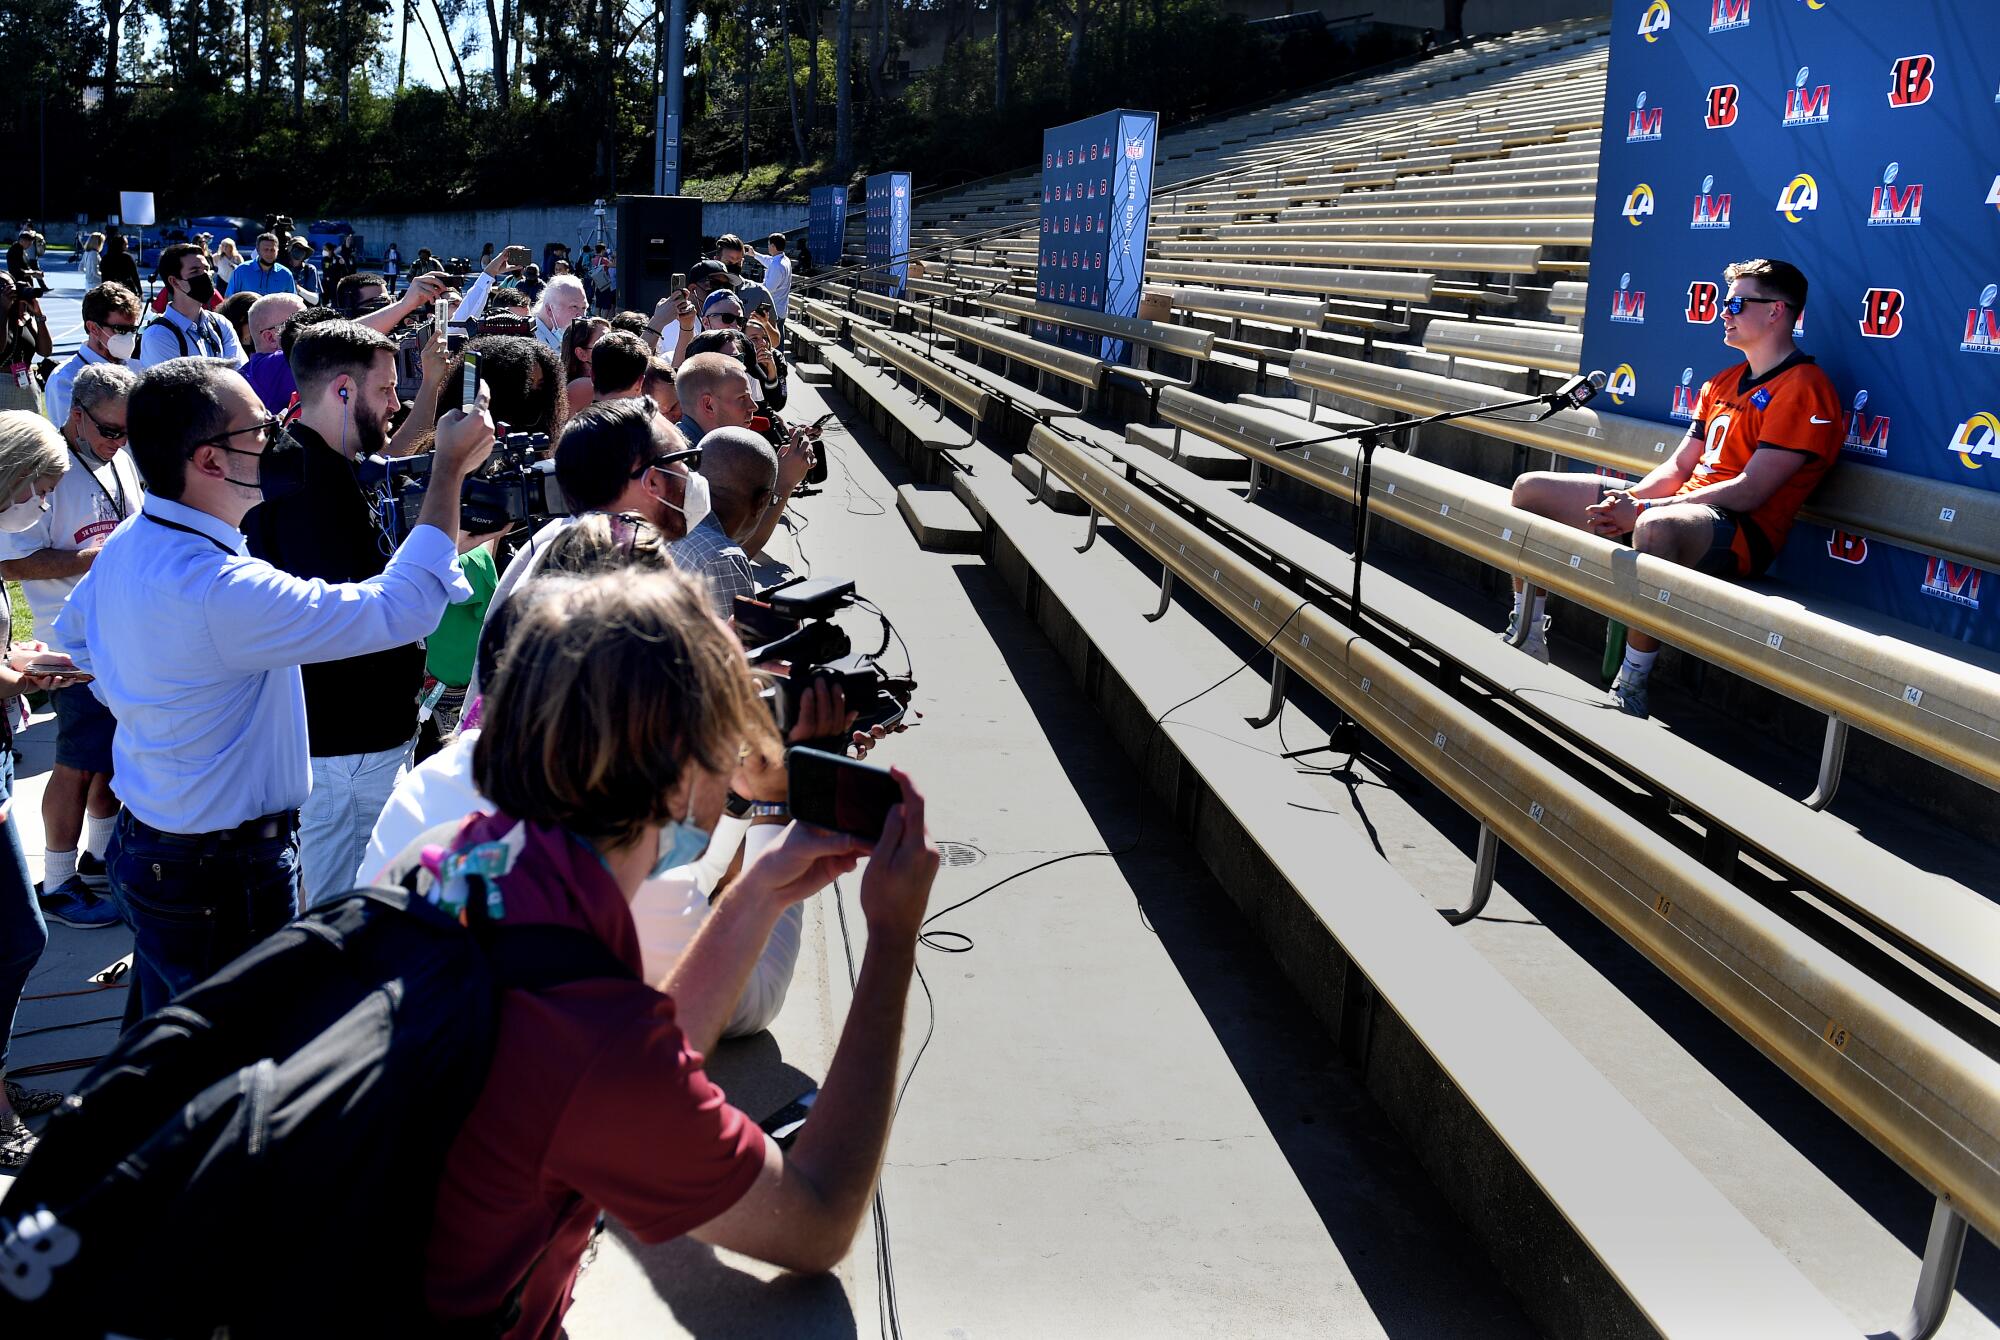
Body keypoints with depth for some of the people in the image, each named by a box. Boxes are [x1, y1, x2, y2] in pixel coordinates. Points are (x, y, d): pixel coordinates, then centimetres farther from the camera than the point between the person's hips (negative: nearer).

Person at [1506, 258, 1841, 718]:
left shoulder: (1804, 388, -9)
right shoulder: (1723, 382, 20)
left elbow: (1749, 492, -18)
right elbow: (1679, 467, 16)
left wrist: (1641, 511, -22)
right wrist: (1628, 501, -6)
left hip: (1743, 532, -9)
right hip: (1680, 507, 9)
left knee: (1656, 526, -46)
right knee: (1532, 489, 6)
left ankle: (1632, 687, -33)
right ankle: (1528, 637, 11)